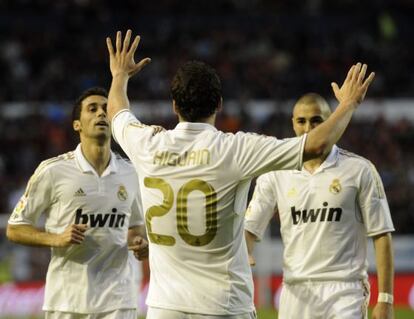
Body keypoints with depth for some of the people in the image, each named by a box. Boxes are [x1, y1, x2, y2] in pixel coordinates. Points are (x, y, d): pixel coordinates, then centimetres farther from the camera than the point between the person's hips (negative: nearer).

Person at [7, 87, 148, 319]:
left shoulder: (131, 173, 7)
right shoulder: (53, 171, -3)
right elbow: (15, 229, 2)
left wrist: (139, 242, 1)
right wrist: (56, 239, -14)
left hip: (118, 300, 2)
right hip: (67, 298, -2)